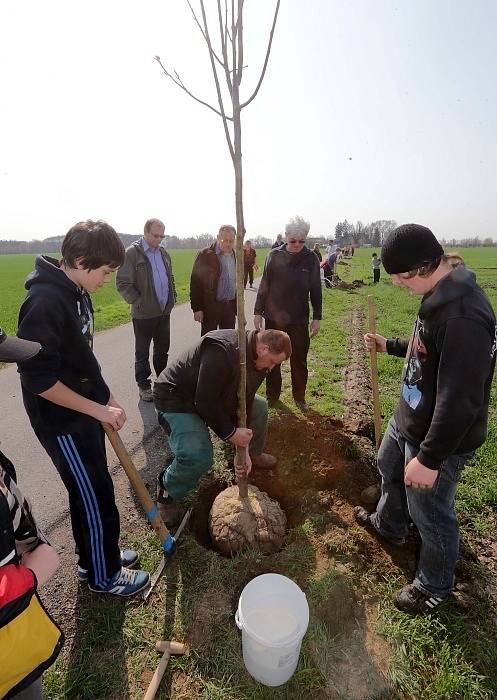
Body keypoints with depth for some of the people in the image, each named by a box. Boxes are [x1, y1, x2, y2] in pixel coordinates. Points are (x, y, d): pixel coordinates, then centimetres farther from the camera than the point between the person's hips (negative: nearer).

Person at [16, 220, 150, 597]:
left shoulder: (76, 292, 3)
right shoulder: (45, 302, -25)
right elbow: (38, 379, -25)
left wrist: (105, 395, 9)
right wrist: (98, 409, -20)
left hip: (85, 410, 9)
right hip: (62, 422, -8)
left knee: (90, 491, 23)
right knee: (97, 498, 8)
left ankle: (93, 556, 46)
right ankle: (105, 576, 33)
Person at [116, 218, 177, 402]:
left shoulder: (163, 252, 11)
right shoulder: (132, 253, -9)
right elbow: (122, 283, -12)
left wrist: (172, 298, 11)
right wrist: (138, 303, -14)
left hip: (164, 311, 6)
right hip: (144, 314, -6)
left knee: (163, 349, 16)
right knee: (142, 352, 7)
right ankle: (143, 385, 20)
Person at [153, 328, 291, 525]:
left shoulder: (258, 361, -7)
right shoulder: (222, 350, -36)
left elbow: (244, 403, -6)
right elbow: (205, 402, -34)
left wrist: (244, 449, -9)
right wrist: (230, 433, -26)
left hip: (215, 396, 9)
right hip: (176, 398, -8)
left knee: (259, 407, 10)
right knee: (198, 457, -26)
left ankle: (254, 455, 32)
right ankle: (168, 491, 5)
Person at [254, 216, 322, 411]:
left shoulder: (311, 259, -1)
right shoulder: (274, 255, -1)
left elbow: (316, 290, 3)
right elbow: (264, 285, 2)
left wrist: (317, 317, 2)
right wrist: (258, 312, 0)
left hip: (299, 320, 0)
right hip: (273, 318, 1)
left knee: (299, 360, 8)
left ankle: (299, 396, 25)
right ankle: (272, 394, 27)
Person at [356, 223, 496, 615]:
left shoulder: (464, 314, -31)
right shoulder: (439, 295, 0)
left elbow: (461, 400, -31)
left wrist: (430, 458, -27)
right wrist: (390, 346, 15)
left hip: (438, 437, -10)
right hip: (407, 418, 10)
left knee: (429, 513, 12)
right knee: (390, 469, 30)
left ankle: (435, 586, 41)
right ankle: (389, 525, 59)